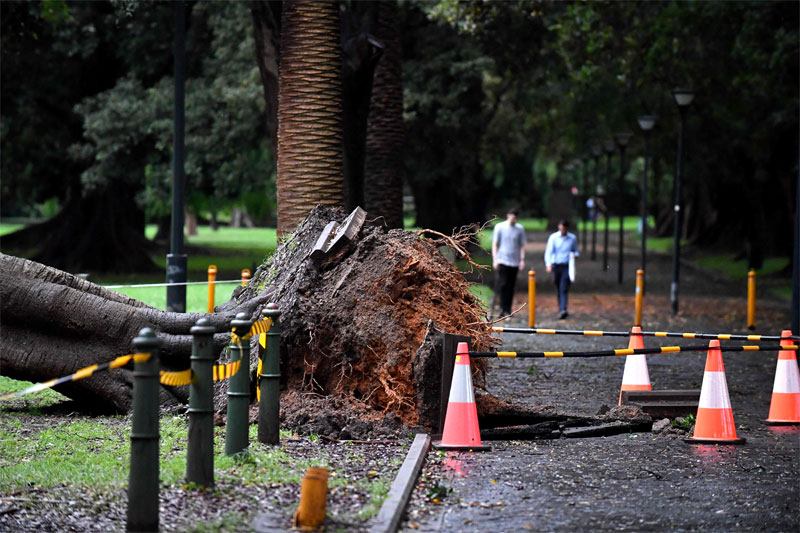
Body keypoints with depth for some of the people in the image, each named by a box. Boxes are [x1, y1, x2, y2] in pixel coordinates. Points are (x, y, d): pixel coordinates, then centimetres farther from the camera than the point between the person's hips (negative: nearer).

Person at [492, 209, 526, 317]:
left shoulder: (520, 228, 5)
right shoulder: (499, 227, 0)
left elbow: (522, 245, 9)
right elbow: (494, 244, 2)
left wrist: (522, 259, -1)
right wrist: (495, 259, -6)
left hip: (514, 262, 2)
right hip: (502, 261, -2)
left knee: (510, 287, 4)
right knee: (501, 285, -11)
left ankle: (507, 310, 10)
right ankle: (502, 307, -1)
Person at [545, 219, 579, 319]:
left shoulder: (572, 238, 5)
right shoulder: (553, 237, -1)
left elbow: (575, 251, 19)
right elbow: (548, 252, -8)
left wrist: (575, 255, -7)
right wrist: (548, 265, -24)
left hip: (567, 267, -1)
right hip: (556, 266, 1)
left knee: (563, 289, -15)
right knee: (559, 290, 9)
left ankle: (563, 310, -26)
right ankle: (561, 309, 23)